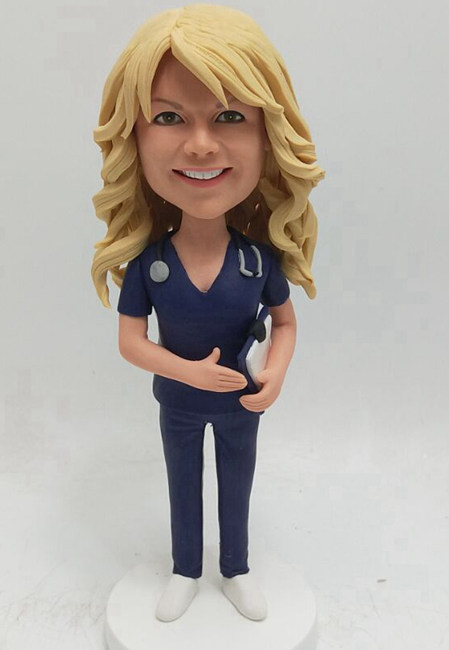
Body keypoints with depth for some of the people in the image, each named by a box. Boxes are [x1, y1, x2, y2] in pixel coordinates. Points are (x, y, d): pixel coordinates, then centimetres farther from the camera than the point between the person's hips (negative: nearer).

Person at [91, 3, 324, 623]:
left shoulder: (260, 259, -20)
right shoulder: (146, 262, -21)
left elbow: (286, 322, -6)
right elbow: (130, 341, -13)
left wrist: (276, 374, -24)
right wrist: (190, 372, -27)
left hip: (239, 406, 0)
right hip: (178, 405, 0)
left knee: (236, 489, 21)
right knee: (184, 489, 22)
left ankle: (235, 571, 47)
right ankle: (186, 572, 47)